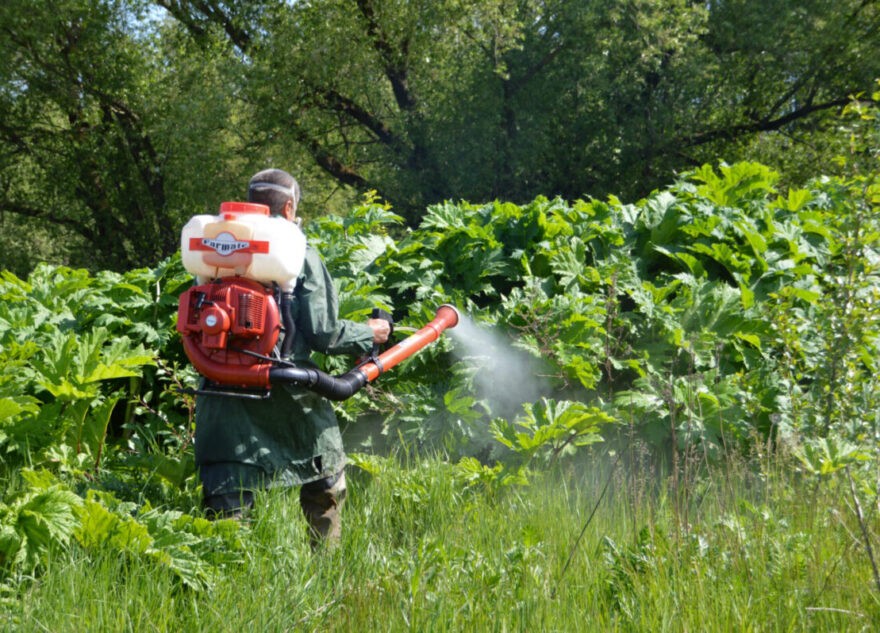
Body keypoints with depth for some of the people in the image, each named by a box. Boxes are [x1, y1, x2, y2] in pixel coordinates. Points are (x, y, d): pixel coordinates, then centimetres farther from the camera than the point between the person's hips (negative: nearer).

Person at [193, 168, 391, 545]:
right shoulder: (301, 257, -3)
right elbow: (322, 332, -7)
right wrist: (368, 334, 9)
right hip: (286, 395, -2)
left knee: (226, 492, 3)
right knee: (326, 479, 20)